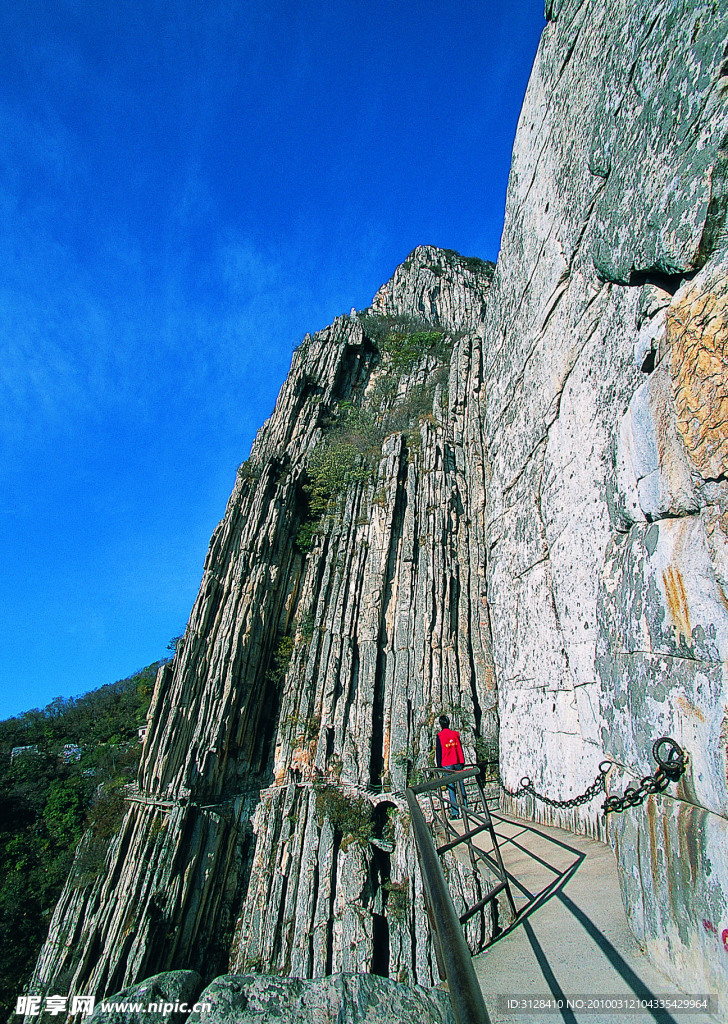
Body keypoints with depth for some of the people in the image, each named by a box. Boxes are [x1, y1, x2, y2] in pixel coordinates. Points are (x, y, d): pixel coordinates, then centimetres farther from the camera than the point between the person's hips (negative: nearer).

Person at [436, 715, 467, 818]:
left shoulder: (440, 736, -3)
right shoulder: (455, 734, 8)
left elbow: (438, 752, -2)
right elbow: (460, 748, 12)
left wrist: (439, 766, 3)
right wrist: (462, 762, 19)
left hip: (447, 764, -3)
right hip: (458, 763, 3)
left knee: (451, 788, -1)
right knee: (461, 785, 10)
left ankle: (455, 812, -2)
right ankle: (465, 808, 11)